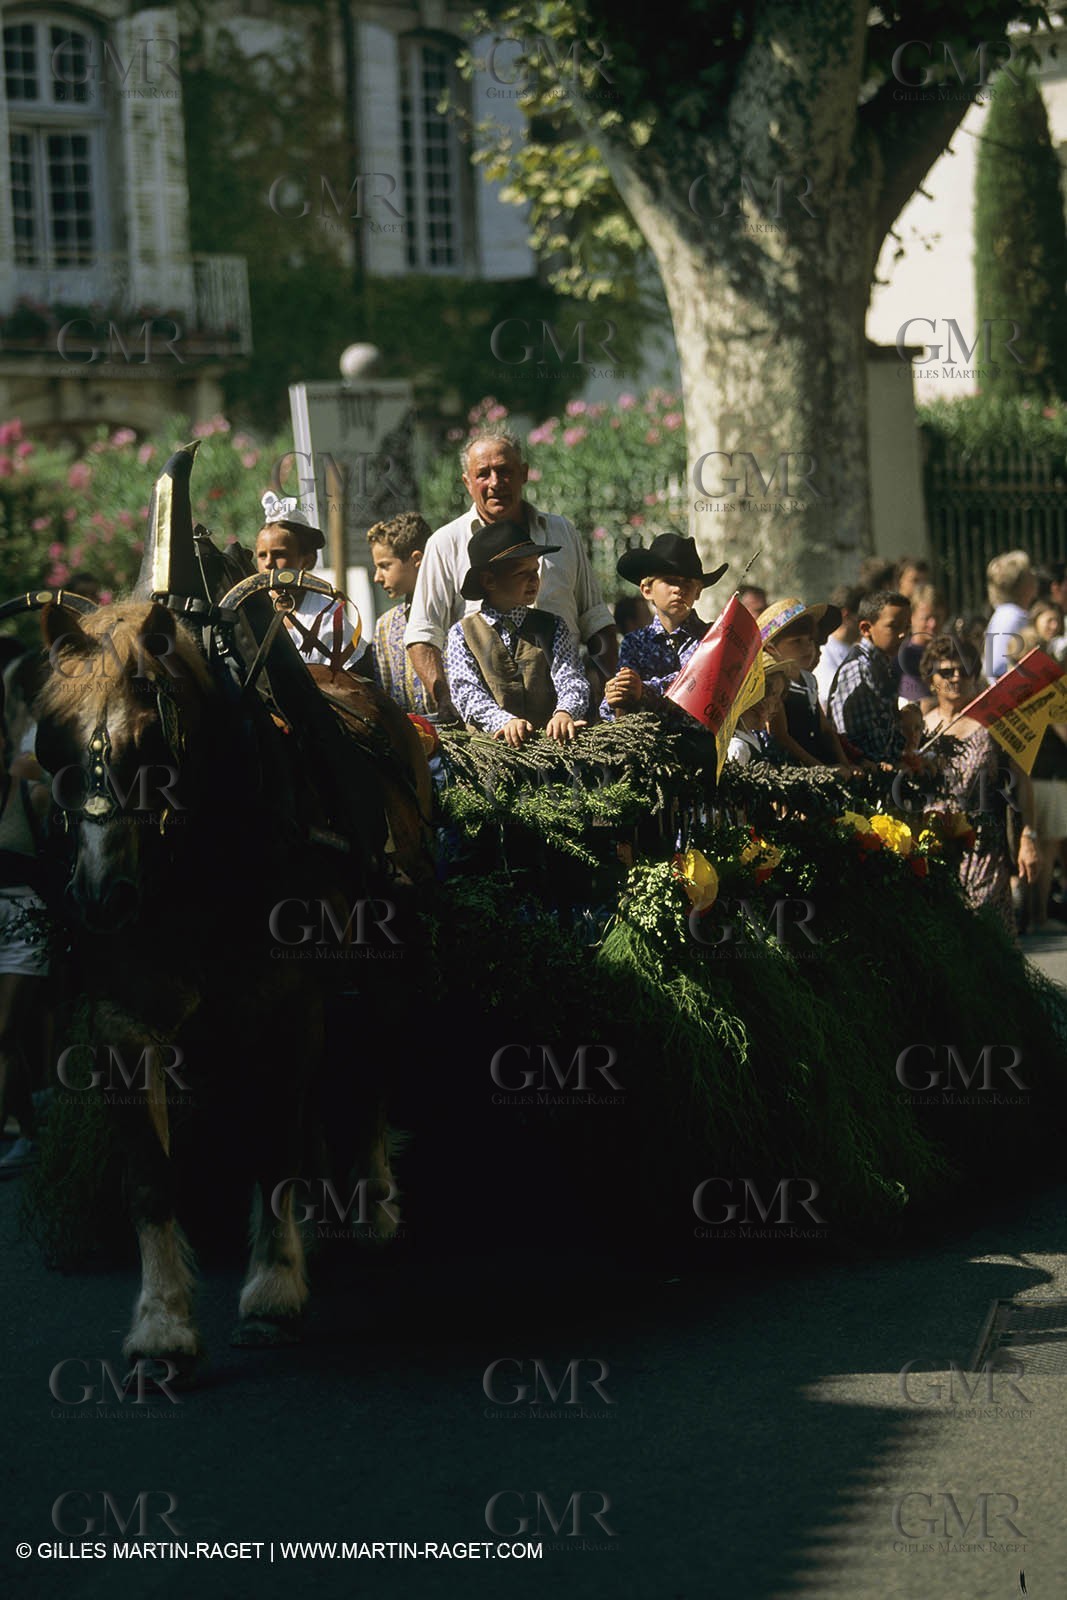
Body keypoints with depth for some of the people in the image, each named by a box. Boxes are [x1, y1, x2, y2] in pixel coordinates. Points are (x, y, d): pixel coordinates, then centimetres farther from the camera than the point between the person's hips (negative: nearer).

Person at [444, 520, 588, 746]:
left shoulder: (552, 628, 14)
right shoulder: (462, 633, 9)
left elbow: (571, 681, 1)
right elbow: (467, 693, -3)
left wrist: (564, 713, -21)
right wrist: (505, 721, -22)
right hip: (488, 741, -1)